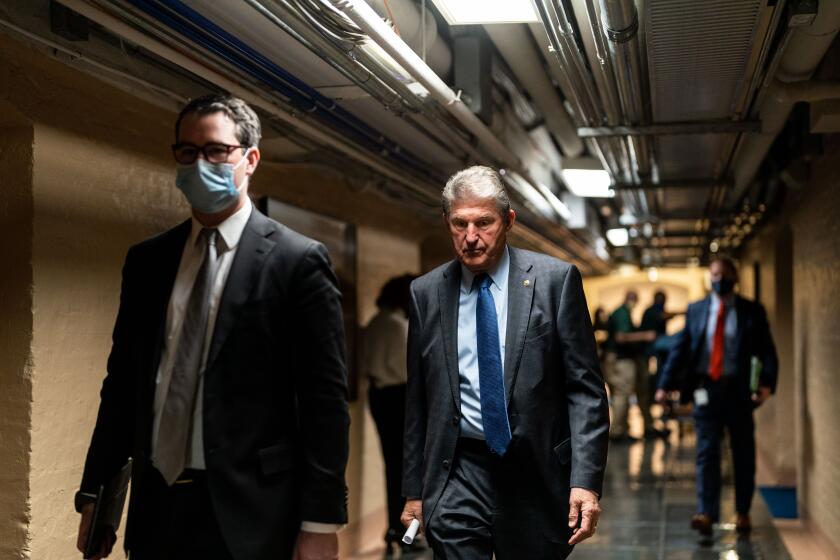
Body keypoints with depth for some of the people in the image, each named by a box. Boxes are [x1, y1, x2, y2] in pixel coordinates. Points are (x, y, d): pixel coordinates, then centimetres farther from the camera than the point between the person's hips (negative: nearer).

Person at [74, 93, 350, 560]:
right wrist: (94, 492, 8)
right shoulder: (145, 261, 10)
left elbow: (324, 398, -8)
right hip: (155, 507, 4)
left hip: (247, 513, -4)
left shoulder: (297, 260, -5)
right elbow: (122, 382, 13)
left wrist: (320, 522, -12)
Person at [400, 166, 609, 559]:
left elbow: (585, 388, -5)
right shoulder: (426, 292, 4)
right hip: (458, 477, 1)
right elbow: (418, 399, 9)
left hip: (535, 473, -1)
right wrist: (414, 490, 9)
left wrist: (586, 480, -14)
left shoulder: (555, 279, -3)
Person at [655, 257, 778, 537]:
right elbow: (680, 348, 6)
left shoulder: (752, 312, 3)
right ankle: (706, 514, -9)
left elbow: (767, 351, -2)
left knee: (743, 454, 8)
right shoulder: (696, 310, 7)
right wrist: (665, 384, -4)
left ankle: (743, 513, 20)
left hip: (739, 390, 0)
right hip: (706, 390, 1)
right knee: (707, 451, -6)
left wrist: (767, 382, -19)